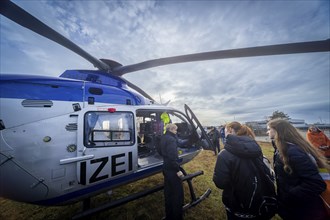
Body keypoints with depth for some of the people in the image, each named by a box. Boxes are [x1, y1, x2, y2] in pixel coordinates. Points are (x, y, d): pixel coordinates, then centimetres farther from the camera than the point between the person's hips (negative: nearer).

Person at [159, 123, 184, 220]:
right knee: (178, 193, 8)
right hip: (172, 169, -9)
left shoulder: (163, 138, 6)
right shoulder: (171, 139, -23)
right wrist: (178, 170, -20)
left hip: (166, 168, 10)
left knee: (168, 192, 22)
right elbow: (172, 156, -26)